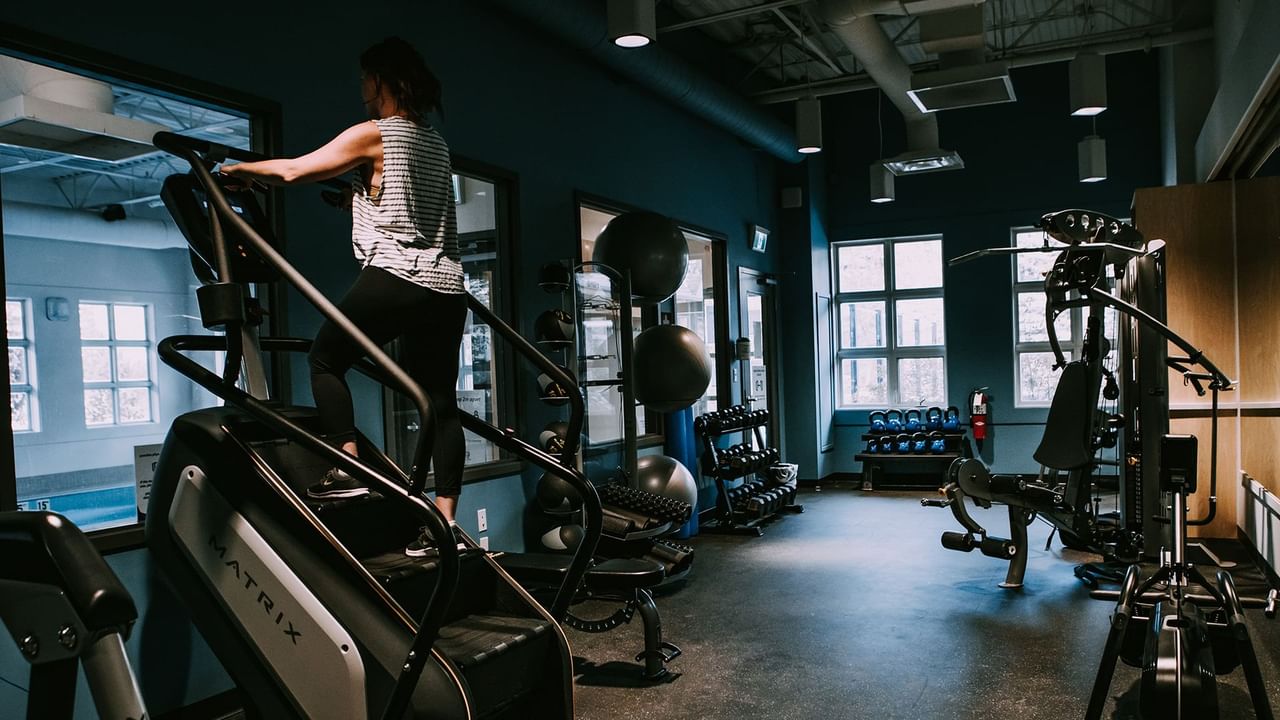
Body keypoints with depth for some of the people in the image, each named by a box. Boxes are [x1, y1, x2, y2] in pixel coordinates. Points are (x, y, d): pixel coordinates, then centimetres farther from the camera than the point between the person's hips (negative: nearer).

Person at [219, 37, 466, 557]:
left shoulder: (373, 134, -1)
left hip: (396, 277, -7)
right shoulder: (436, 143, 20)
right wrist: (359, 195, 42)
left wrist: (240, 169, 18)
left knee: (326, 358, 12)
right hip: (446, 284, 7)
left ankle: (348, 470, 2)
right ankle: (446, 522, 4)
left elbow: (293, 171, 2)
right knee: (440, 401, 4)